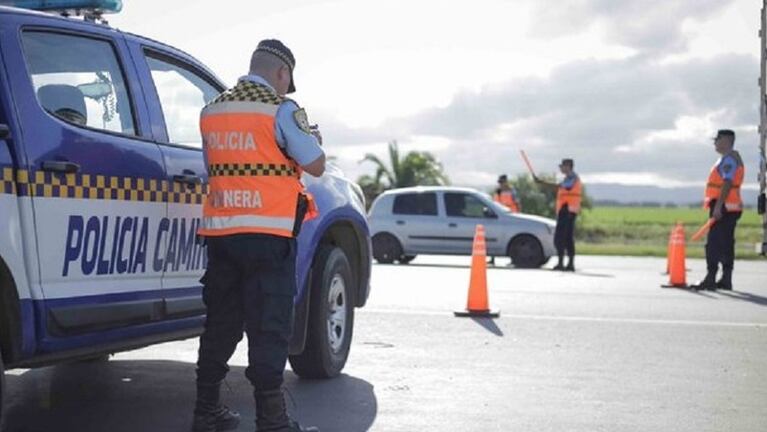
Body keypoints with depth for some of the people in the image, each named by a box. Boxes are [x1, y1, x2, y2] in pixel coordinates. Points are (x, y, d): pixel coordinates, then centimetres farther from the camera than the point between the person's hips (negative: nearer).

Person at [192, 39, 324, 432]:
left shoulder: (212, 110, 14)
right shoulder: (281, 109, -7)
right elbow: (316, 166, -4)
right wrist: (307, 135, 13)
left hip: (219, 232, 6)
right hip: (268, 234, -6)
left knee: (220, 324, 14)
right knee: (269, 328, -4)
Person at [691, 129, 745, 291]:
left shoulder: (728, 159, -13)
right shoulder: (733, 158, 20)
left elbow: (727, 184, -23)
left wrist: (718, 206, -27)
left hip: (723, 207, -11)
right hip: (731, 208, 11)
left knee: (714, 244, -11)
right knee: (726, 244, 11)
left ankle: (710, 279, -13)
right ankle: (726, 280, 14)